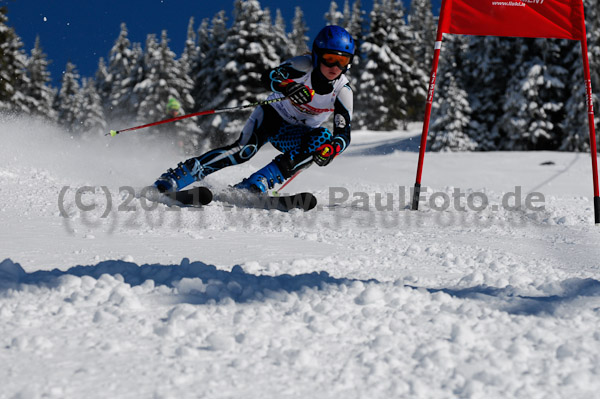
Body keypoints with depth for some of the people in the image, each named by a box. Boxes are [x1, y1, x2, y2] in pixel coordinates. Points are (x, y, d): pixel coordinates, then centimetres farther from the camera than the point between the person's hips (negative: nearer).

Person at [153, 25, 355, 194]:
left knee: (323, 138, -29)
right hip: (272, 115, -3)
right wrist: (287, 87, -59)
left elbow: (344, 134, -18)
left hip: (293, 133, 3)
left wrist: (332, 148, -41)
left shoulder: (342, 91, -16)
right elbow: (269, 76, -36)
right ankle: (171, 179, -30)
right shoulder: (305, 65, -22)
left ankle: (253, 186, -33)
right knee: (245, 149, -30)